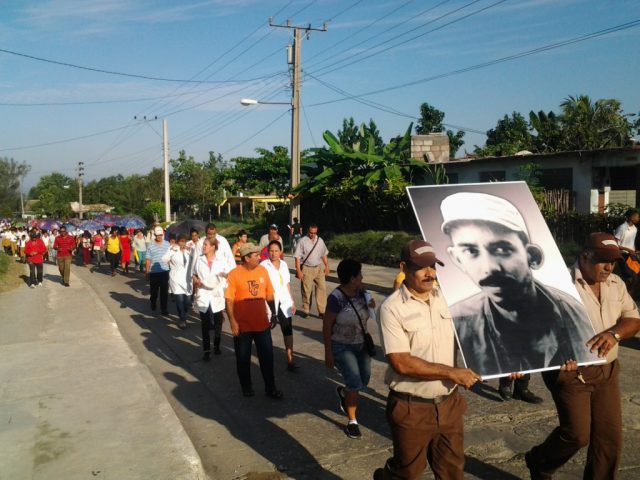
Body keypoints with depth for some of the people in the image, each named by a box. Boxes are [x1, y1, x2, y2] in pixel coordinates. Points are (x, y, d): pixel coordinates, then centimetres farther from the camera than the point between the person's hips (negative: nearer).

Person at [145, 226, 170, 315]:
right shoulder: (150, 246, -2)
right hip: (154, 272, 0)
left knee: (164, 291, -1)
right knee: (154, 290, 16)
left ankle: (163, 308, 6)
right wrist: (146, 271, -5)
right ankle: (153, 303, 40)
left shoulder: (167, 244, 2)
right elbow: (148, 260, -1)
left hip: (165, 271, 0)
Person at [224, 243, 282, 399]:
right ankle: (246, 387, 30)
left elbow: (269, 294, 9)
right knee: (243, 358, 12)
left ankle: (270, 388, 24)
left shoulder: (263, 270, 0)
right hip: (242, 325, -3)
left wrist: (274, 314, 11)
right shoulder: (234, 274, -14)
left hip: (262, 323, 4)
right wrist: (232, 321, -17)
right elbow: (229, 300, -13)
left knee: (267, 357, 10)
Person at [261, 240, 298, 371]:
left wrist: (292, 301, 13)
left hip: (284, 302, 4)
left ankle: (290, 360, -1)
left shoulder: (284, 264, 6)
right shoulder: (263, 265, -9)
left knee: (288, 330, -2)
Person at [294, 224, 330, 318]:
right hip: (307, 269, -4)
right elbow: (298, 257, -8)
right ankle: (306, 310, 19)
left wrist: (327, 266, 11)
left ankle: (322, 311, 2)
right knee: (306, 290, 4)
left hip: (319, 268, 4)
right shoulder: (303, 241, -7)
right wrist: (298, 271, -12)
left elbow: (324, 254, 17)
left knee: (322, 288, -3)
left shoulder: (320, 241, 7)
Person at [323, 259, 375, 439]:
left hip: (361, 344, 6)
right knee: (355, 383, -13)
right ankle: (352, 421, 6)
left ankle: (343, 392, 44)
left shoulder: (360, 293, -3)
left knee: (364, 381, 11)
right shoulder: (336, 297, -21)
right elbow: (326, 326, -16)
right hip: (342, 347, -6)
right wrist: (328, 353, -16)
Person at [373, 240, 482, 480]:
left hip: (449, 403, 5)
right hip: (412, 408, -5)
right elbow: (401, 363, -21)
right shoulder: (392, 308, -16)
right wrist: (451, 372, -19)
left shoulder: (446, 298, 1)